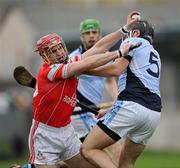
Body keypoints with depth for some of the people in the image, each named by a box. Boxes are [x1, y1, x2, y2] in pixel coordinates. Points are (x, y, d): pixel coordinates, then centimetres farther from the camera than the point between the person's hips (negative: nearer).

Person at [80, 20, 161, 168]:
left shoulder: (133, 41, 8)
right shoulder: (155, 55, 32)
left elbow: (116, 69, -7)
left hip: (132, 106, -8)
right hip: (154, 113, 8)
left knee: (88, 149, -6)